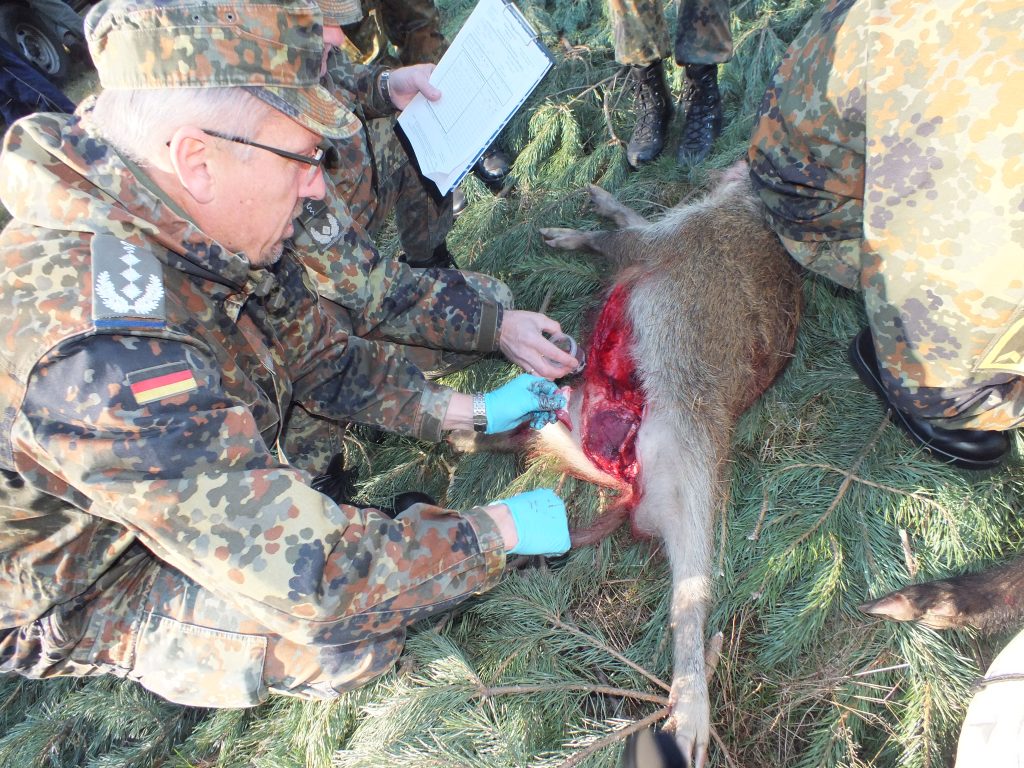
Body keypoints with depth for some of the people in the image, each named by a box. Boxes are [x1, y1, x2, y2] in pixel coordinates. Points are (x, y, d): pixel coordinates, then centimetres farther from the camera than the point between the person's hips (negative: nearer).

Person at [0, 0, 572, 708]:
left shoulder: (196, 226, -17)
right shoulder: (102, 353, -45)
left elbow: (320, 355, -1)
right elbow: (313, 583, -40)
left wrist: (472, 411, -5)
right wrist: (500, 530, -27)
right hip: (84, 599, -6)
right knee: (351, 638, -26)